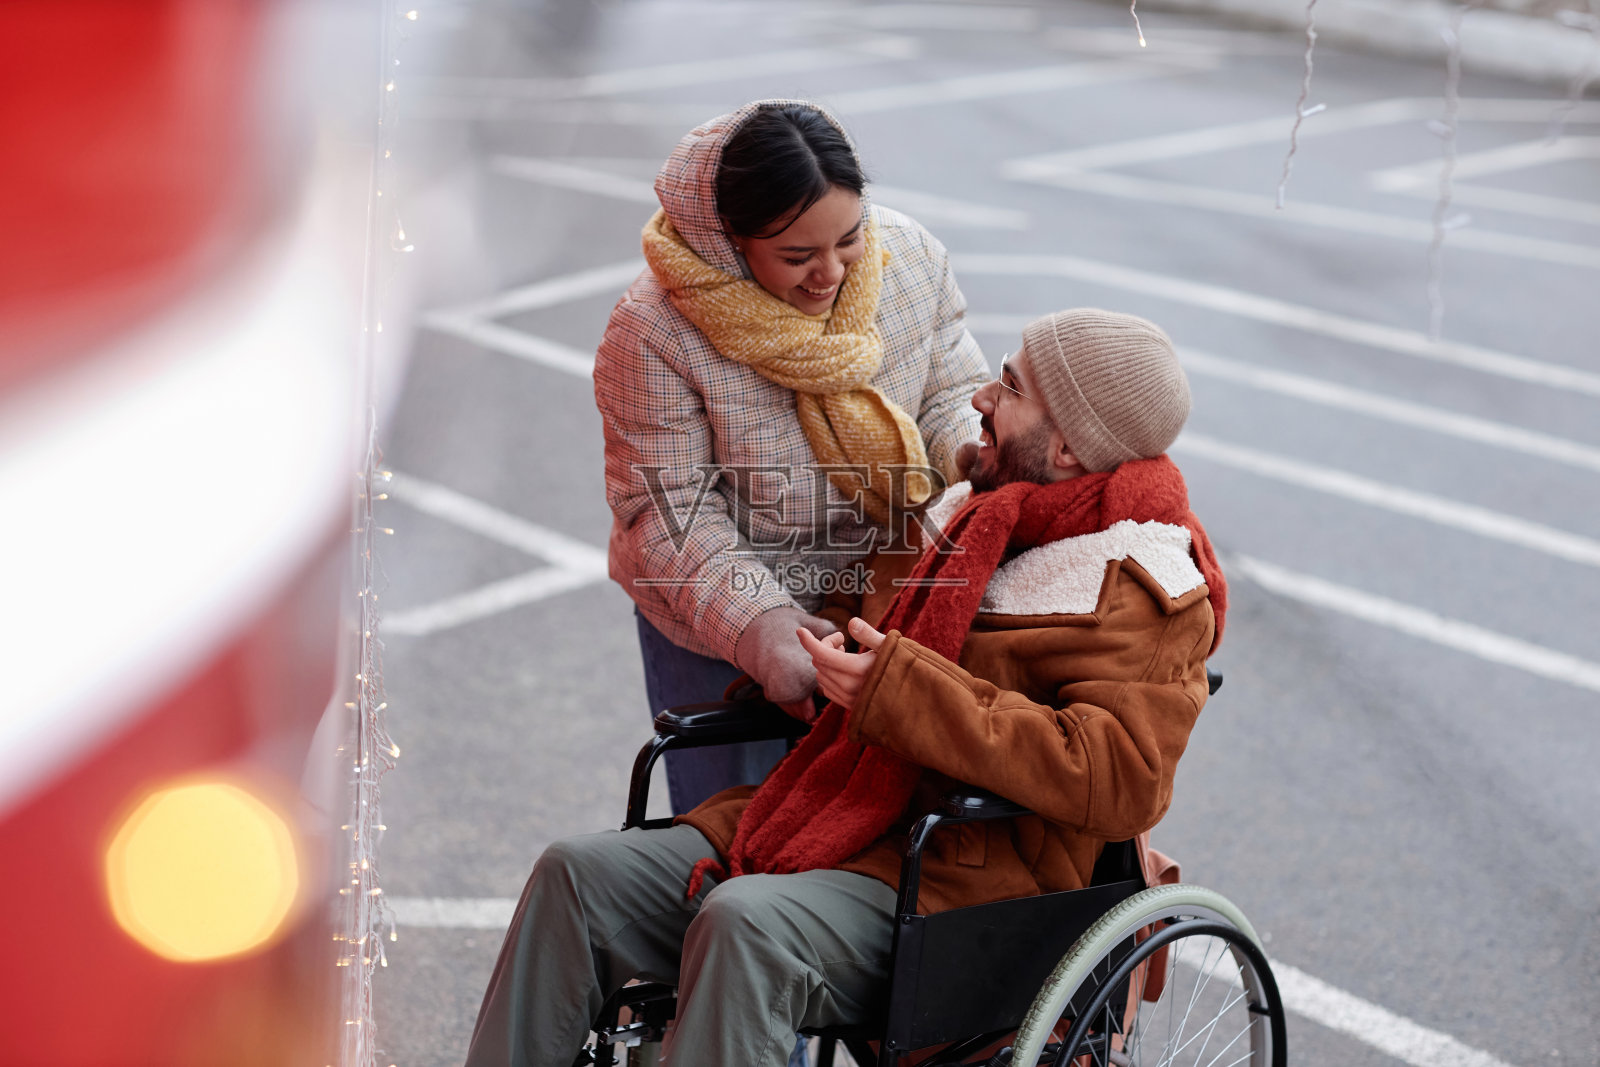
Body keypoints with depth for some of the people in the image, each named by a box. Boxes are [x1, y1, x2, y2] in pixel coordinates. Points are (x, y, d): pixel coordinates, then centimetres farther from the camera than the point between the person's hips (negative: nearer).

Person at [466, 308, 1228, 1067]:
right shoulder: (977, 513, 18)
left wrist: (899, 693, -25)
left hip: (959, 888, -8)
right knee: (576, 875, -7)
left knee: (744, 925, -35)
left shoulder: (1142, 597, -9)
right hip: (846, 829, 9)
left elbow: (1119, 782, -26)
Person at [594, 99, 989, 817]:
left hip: (881, 596, 4)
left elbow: (950, 391, -2)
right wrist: (761, 628, -35)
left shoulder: (909, 256, -12)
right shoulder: (655, 333, -25)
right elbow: (668, 515, -23)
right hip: (720, 627, -3)